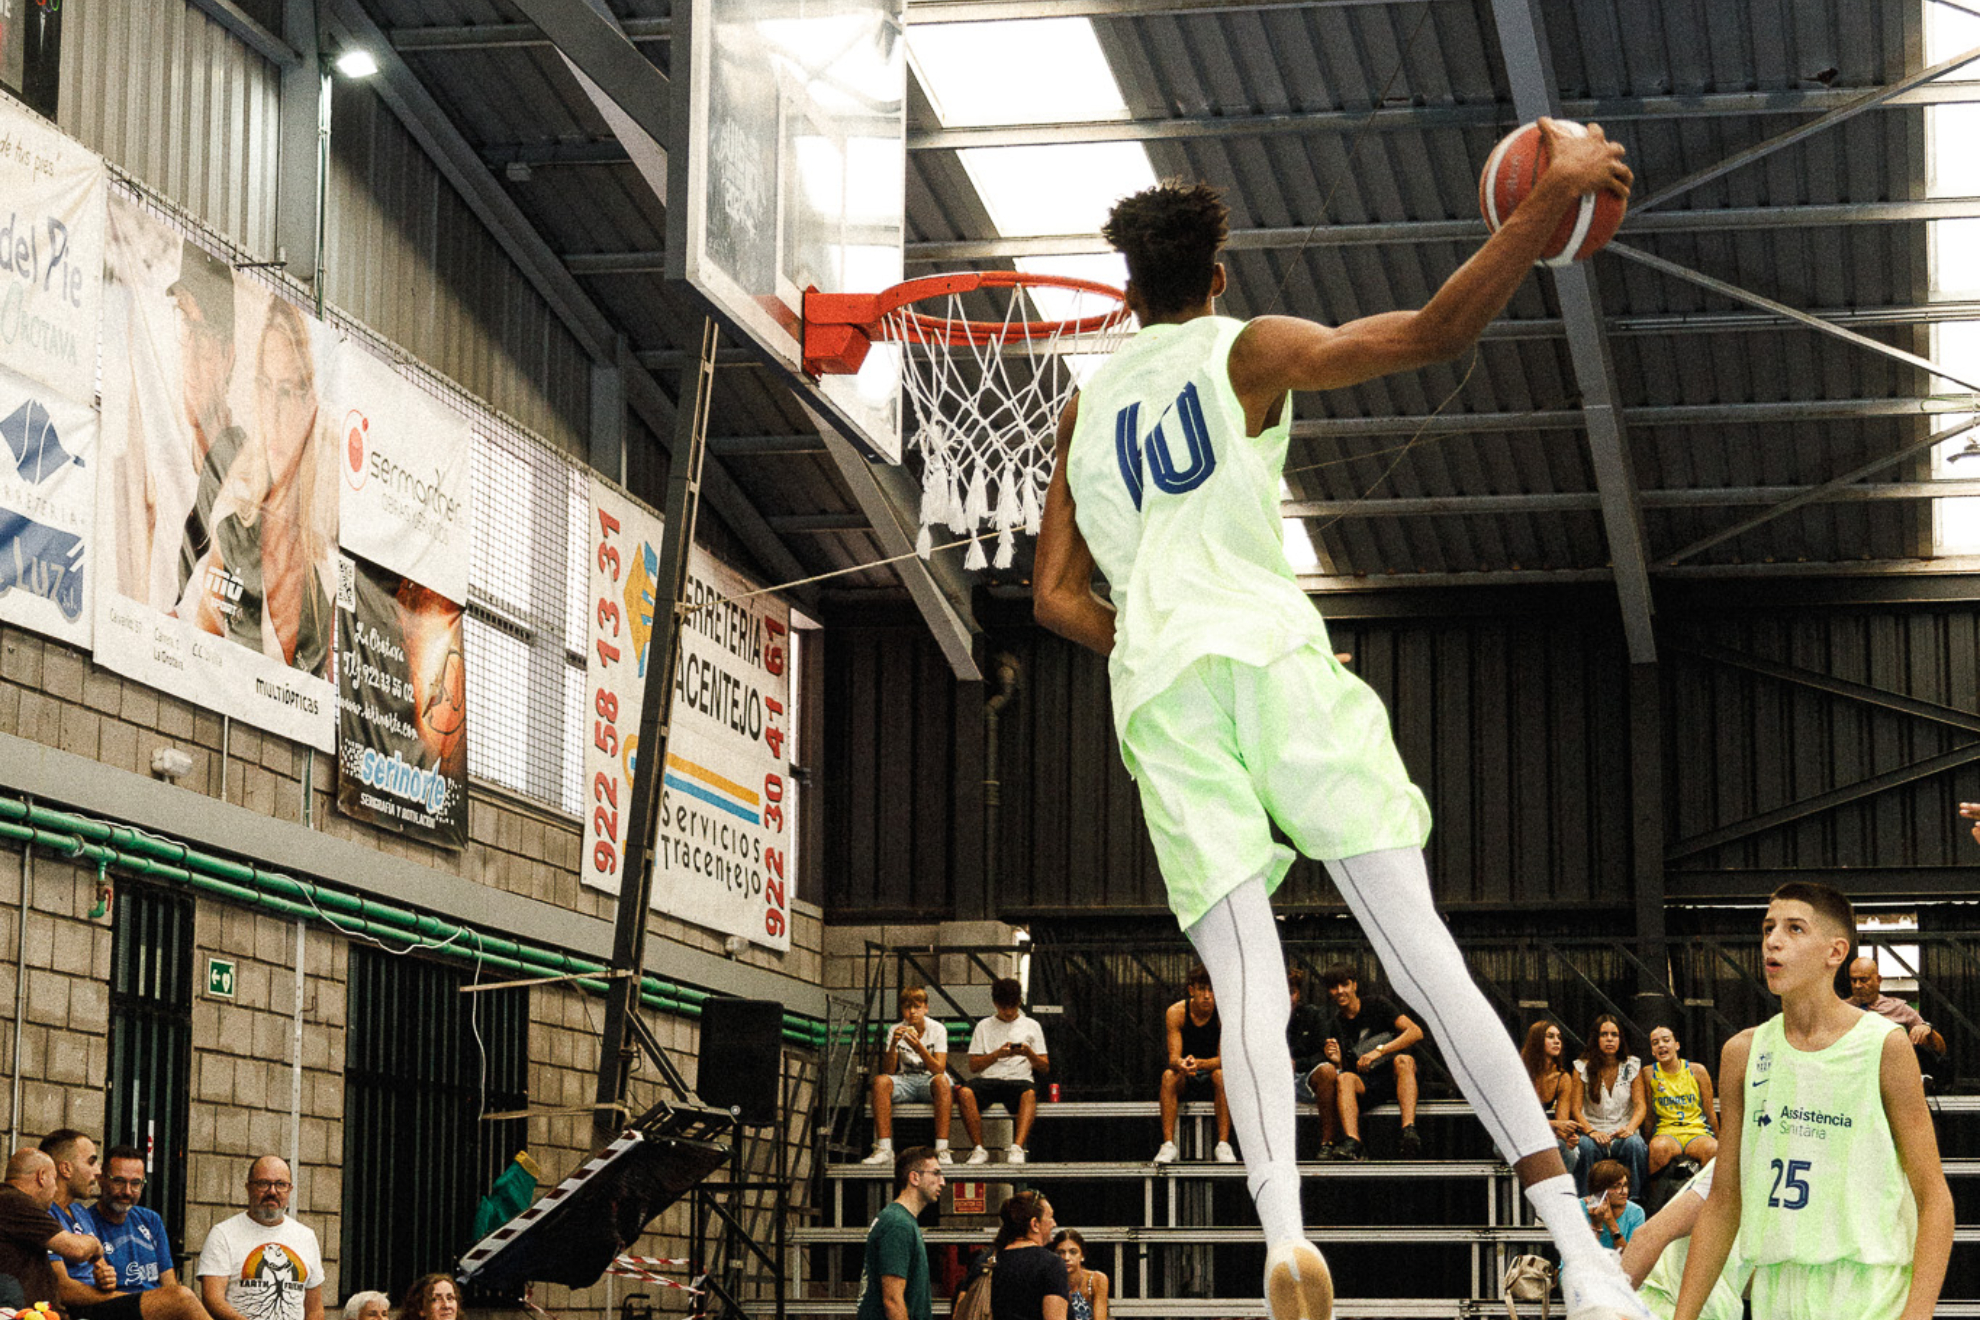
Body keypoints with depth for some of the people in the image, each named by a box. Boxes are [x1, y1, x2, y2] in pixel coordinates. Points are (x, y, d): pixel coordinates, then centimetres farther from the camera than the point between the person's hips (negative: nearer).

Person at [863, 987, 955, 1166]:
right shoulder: (896, 1031, 1)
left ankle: (942, 1149, -40)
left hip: (929, 1081, -2)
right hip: (905, 1081, 2)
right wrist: (893, 1045, -23)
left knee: (941, 1081, -37)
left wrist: (919, 1048, -31)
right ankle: (884, 1148, -33)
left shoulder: (937, 1029, -5)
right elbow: (888, 1071, -7)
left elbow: (939, 1069, -16)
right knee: (880, 1080, -30)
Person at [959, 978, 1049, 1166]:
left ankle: (1017, 1148, -49)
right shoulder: (984, 1026, 19)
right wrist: (997, 1054, -5)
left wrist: (1029, 1054, -7)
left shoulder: (1031, 1026, 18)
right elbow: (973, 1065, 11)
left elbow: (1045, 1067, 13)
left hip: (1020, 1079, -1)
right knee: (966, 1092, -34)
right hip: (988, 1079, 1)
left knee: (1029, 1093, -38)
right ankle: (979, 1149, -32)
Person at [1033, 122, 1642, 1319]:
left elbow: (1057, 599, 23)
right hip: (1264, 649, -3)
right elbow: (1434, 334, -3)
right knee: (1421, 951, -10)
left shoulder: (1086, 409, 25)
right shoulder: (1247, 349, 12)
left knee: (1249, 988, -6)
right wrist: (1553, 199, -1)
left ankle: (1281, 1219, -32)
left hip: (1155, 685, 3)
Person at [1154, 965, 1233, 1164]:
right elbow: (1173, 1057, -19)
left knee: (1221, 1074, -33)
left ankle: (1223, 1144, -34)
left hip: (1211, 1074, -1)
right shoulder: (1176, 1012, -14)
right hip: (1185, 1080, 1)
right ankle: (1168, 1144, -34)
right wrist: (1181, 1064, -45)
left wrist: (1199, 1063, -42)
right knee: (1169, 1075, -31)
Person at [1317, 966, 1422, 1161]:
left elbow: (1416, 1032, -9)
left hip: (1393, 1078, -2)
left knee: (1403, 1060, -34)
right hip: (1364, 1083, 2)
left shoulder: (1376, 1004, 2)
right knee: (1344, 1078, -29)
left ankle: (1409, 1130, -54)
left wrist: (1379, 1051, -18)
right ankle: (1352, 1142, -51)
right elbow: (1342, 1073, 12)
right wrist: (1337, 1063, -12)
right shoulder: (1335, 1026, 12)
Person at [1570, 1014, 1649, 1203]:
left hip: (1623, 1132, 1)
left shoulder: (1632, 1066, 10)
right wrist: (1591, 1131, -21)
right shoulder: (1583, 1068, 6)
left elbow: (1641, 1105, 3)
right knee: (1586, 1145, -36)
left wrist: (1630, 1128, -19)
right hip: (1593, 1131, -1)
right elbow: (1575, 1108, -1)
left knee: (1634, 1144, -34)